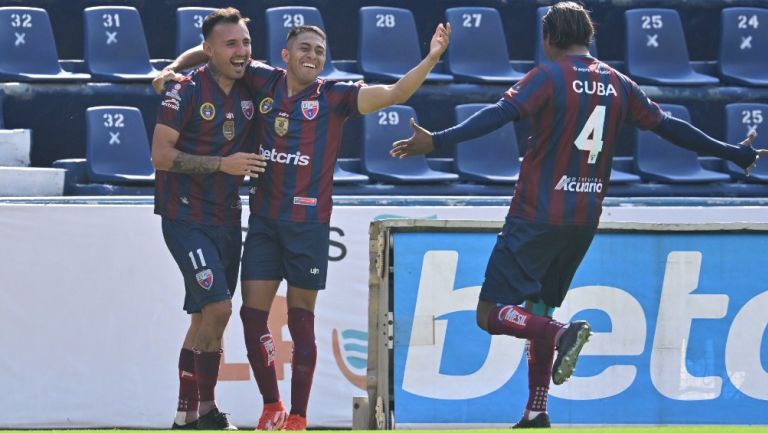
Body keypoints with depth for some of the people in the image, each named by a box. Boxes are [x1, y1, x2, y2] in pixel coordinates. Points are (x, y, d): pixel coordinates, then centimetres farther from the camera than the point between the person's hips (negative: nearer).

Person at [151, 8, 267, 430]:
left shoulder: (249, 92, 7)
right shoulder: (187, 91, -12)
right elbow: (160, 155, -17)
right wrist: (223, 164, -22)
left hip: (226, 218, 7)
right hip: (186, 217, -7)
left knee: (204, 318, 10)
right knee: (218, 305, -18)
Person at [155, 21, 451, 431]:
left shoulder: (334, 96, -3)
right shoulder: (265, 82, 5)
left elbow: (392, 94, -11)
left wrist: (431, 59, -23)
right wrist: (174, 68, -1)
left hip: (308, 223, -3)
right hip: (263, 219, 3)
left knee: (301, 320, 3)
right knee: (252, 313, 2)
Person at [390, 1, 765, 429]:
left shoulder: (549, 77, -8)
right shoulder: (618, 85, 9)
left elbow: (500, 114, -22)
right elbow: (669, 126, 15)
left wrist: (438, 141, -30)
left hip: (537, 217, -6)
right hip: (586, 219, 6)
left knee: (491, 315, -6)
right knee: (538, 308, 20)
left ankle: (562, 333, -31)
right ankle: (537, 414, 15)